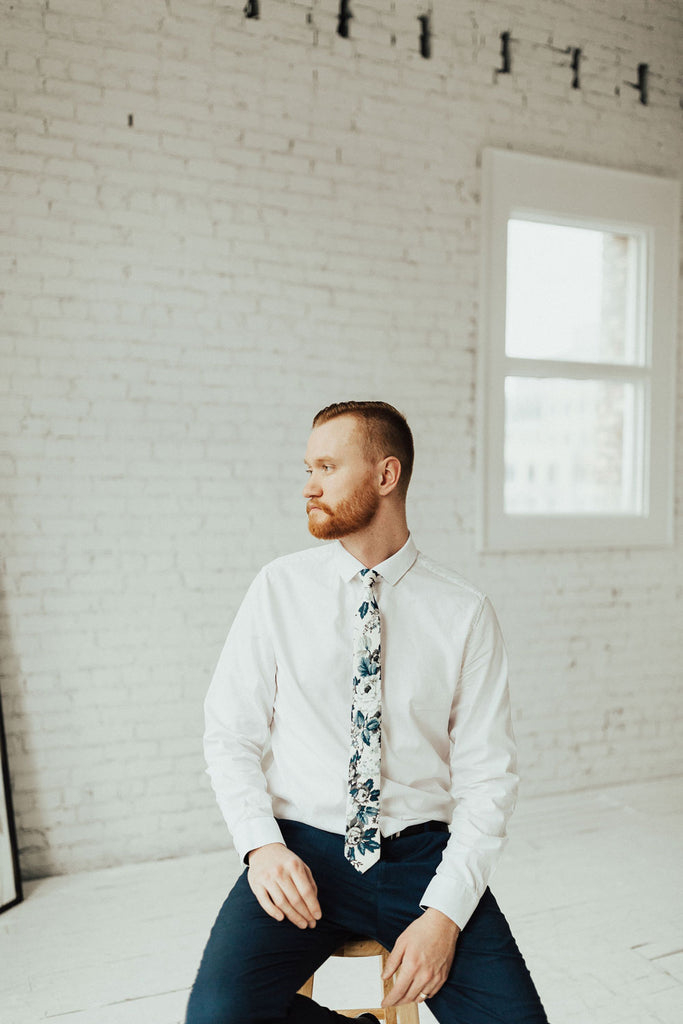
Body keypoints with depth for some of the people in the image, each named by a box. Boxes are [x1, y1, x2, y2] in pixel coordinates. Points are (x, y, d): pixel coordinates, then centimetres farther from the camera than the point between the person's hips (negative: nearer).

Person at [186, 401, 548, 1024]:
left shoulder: (465, 613, -1)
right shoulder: (279, 589, 2)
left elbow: (487, 776, -2)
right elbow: (231, 736, 3)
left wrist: (445, 912, -13)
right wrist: (261, 845, -13)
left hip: (422, 854, 0)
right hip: (303, 852, 1)